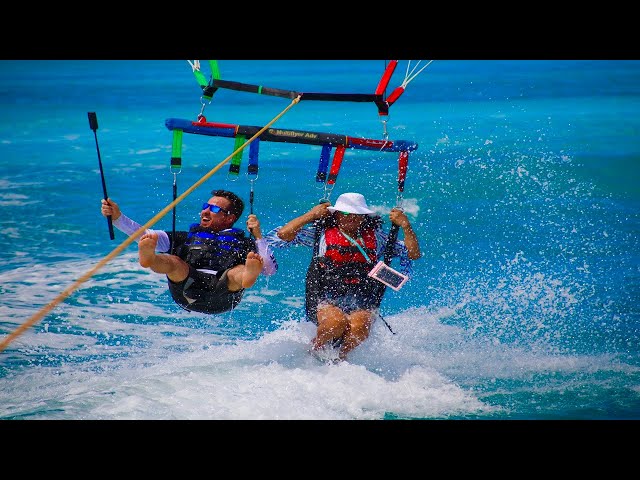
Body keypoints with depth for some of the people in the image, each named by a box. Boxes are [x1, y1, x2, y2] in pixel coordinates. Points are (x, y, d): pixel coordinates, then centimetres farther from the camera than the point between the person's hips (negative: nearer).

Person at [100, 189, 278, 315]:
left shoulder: (242, 243, 31)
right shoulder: (186, 238, 38)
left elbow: (271, 269, 17)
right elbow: (144, 235, 28)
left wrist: (258, 237, 12)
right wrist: (117, 217, 16)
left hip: (223, 292, -2)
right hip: (187, 290, 2)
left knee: (240, 271, -33)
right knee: (173, 262, -28)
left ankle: (249, 275, -70)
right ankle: (149, 258, -63)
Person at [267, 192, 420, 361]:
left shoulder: (375, 238, 17)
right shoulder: (322, 234, 12)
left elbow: (413, 254, 16)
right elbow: (283, 235, 3)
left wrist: (405, 226, 4)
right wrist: (311, 215, 3)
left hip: (362, 305, 1)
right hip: (325, 302, -1)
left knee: (359, 327, -34)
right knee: (336, 322, -36)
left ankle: (341, 357, -4)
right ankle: (313, 352, -6)